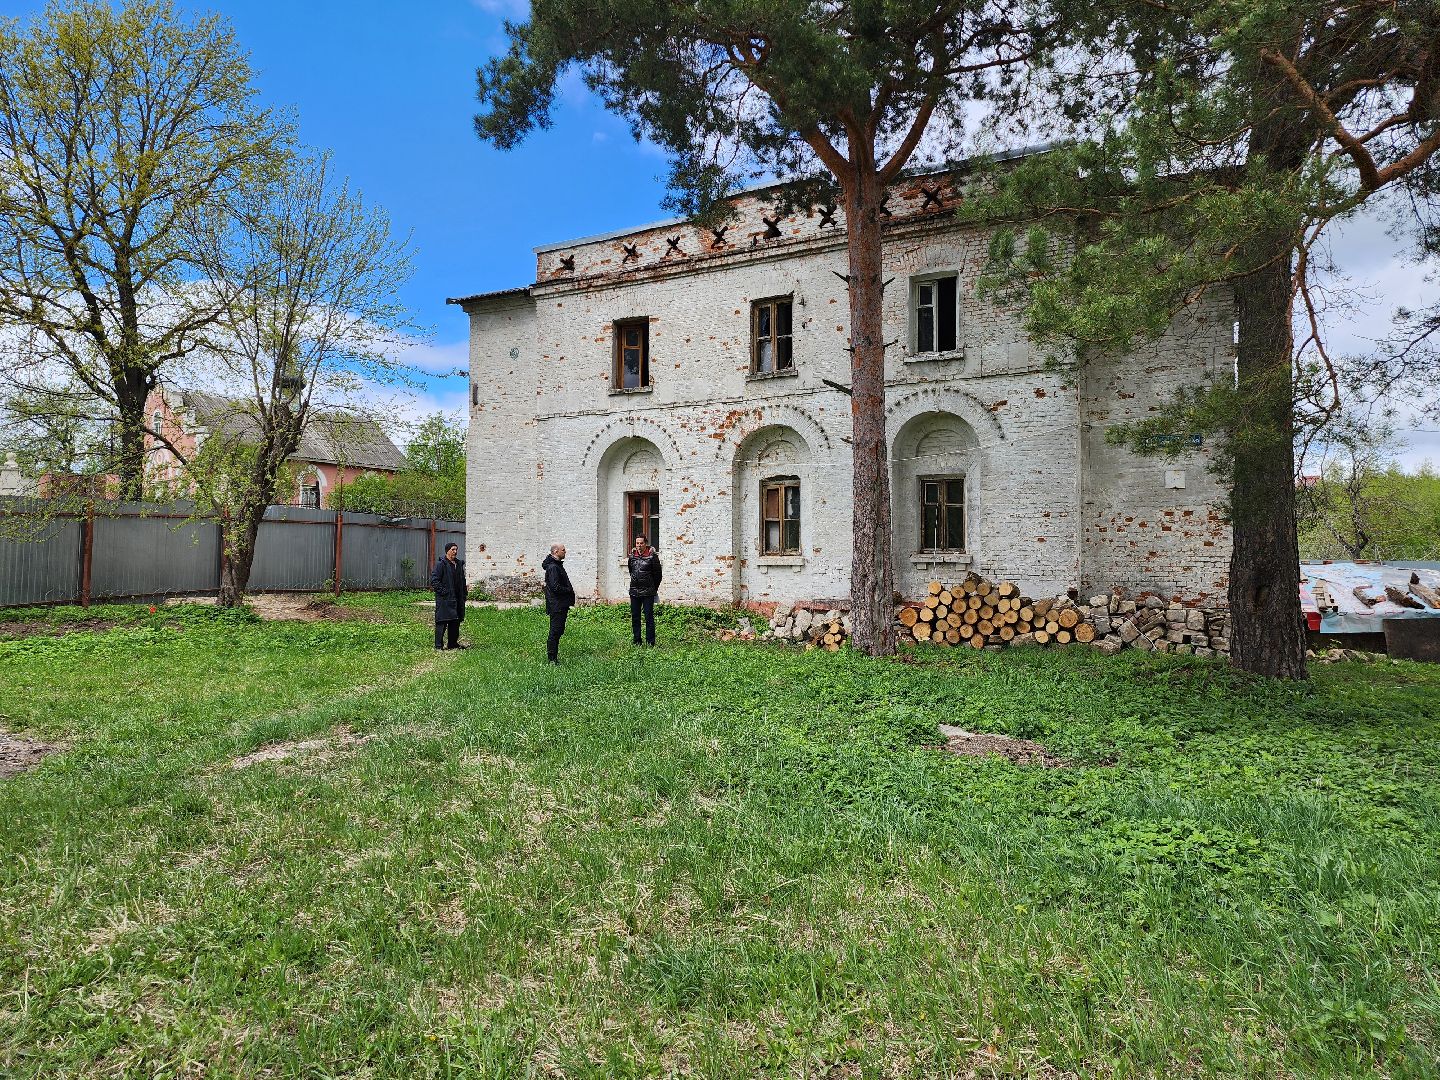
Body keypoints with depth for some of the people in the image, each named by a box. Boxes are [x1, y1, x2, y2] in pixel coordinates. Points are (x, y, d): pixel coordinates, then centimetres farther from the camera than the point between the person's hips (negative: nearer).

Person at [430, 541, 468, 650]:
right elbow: (434, 580, -14)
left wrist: (465, 593, 16)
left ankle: (453, 643, 21)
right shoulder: (441, 564, -9)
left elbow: (462, 580, 25)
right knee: (442, 622, -6)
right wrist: (443, 592, -17)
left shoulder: (459, 563, 15)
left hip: (457, 598, 8)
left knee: (455, 622, 12)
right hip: (444, 599, -8)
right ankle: (439, 645, -1)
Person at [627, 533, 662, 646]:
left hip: (648, 593, -5)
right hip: (634, 591, 5)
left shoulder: (652, 556, -7)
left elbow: (658, 574, 0)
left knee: (649, 617, -4)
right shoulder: (632, 555, 6)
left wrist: (653, 589, 7)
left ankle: (650, 642, 0)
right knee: (635, 617, 9)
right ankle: (637, 641, 17)